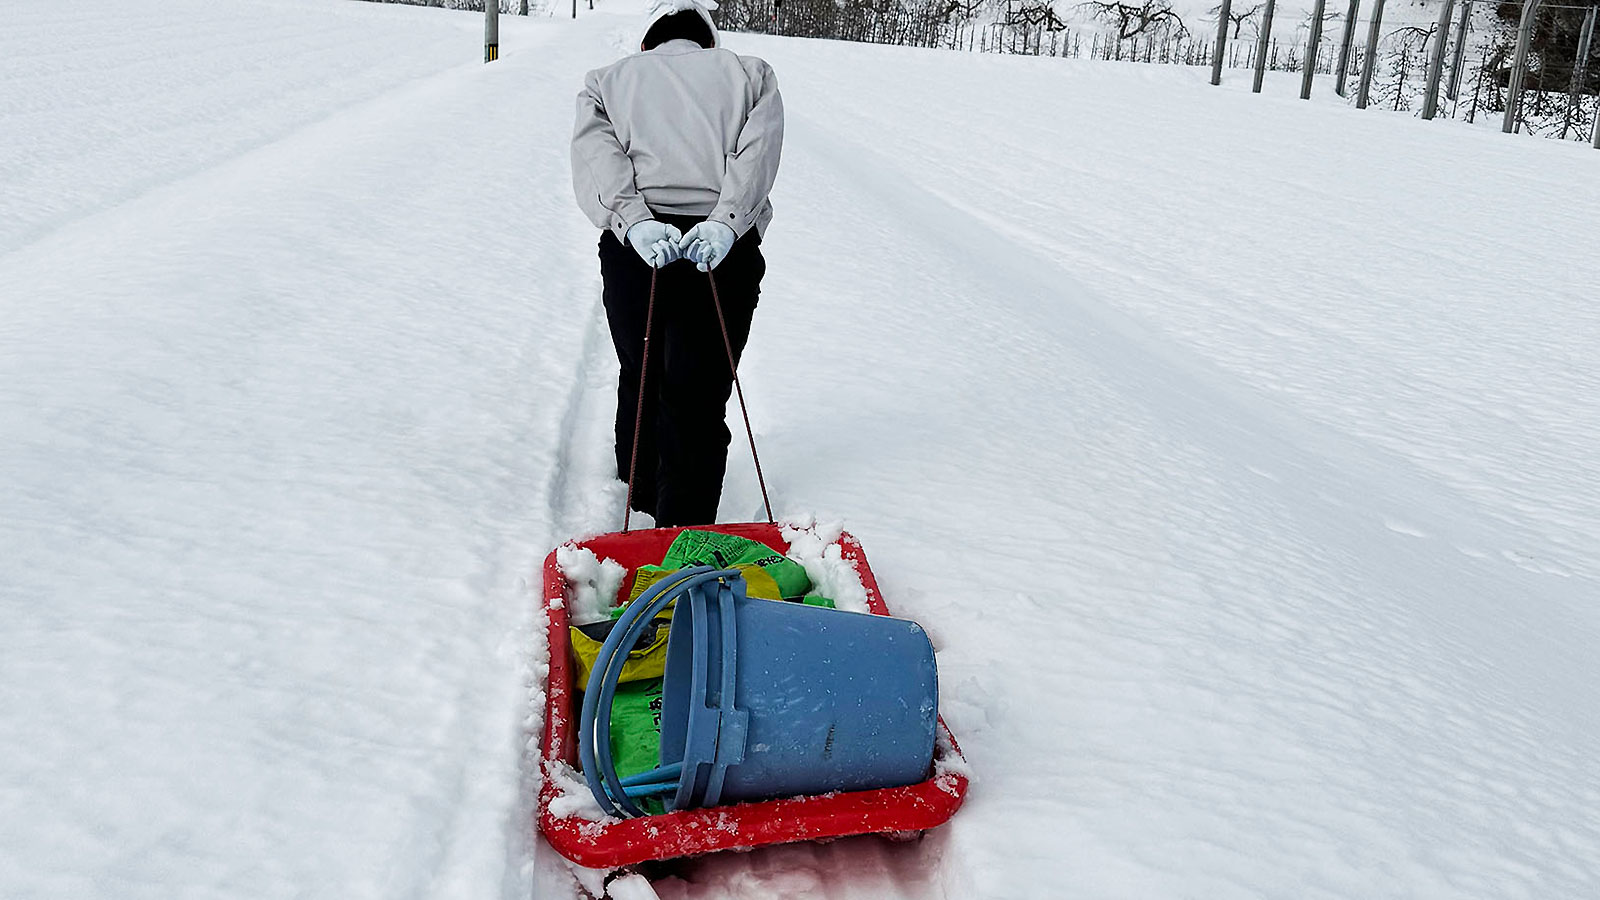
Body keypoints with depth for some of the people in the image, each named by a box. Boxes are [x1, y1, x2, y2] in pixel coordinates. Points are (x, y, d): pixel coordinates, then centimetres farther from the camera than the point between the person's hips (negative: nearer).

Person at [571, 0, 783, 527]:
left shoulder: (607, 80, 20)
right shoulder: (751, 73, 18)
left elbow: (595, 157, -1)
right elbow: (756, 152, -3)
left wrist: (634, 222, -15)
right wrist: (724, 223, -16)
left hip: (634, 246, 2)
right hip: (727, 250, -1)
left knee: (641, 378, 21)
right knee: (698, 399, 0)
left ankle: (638, 493, 36)